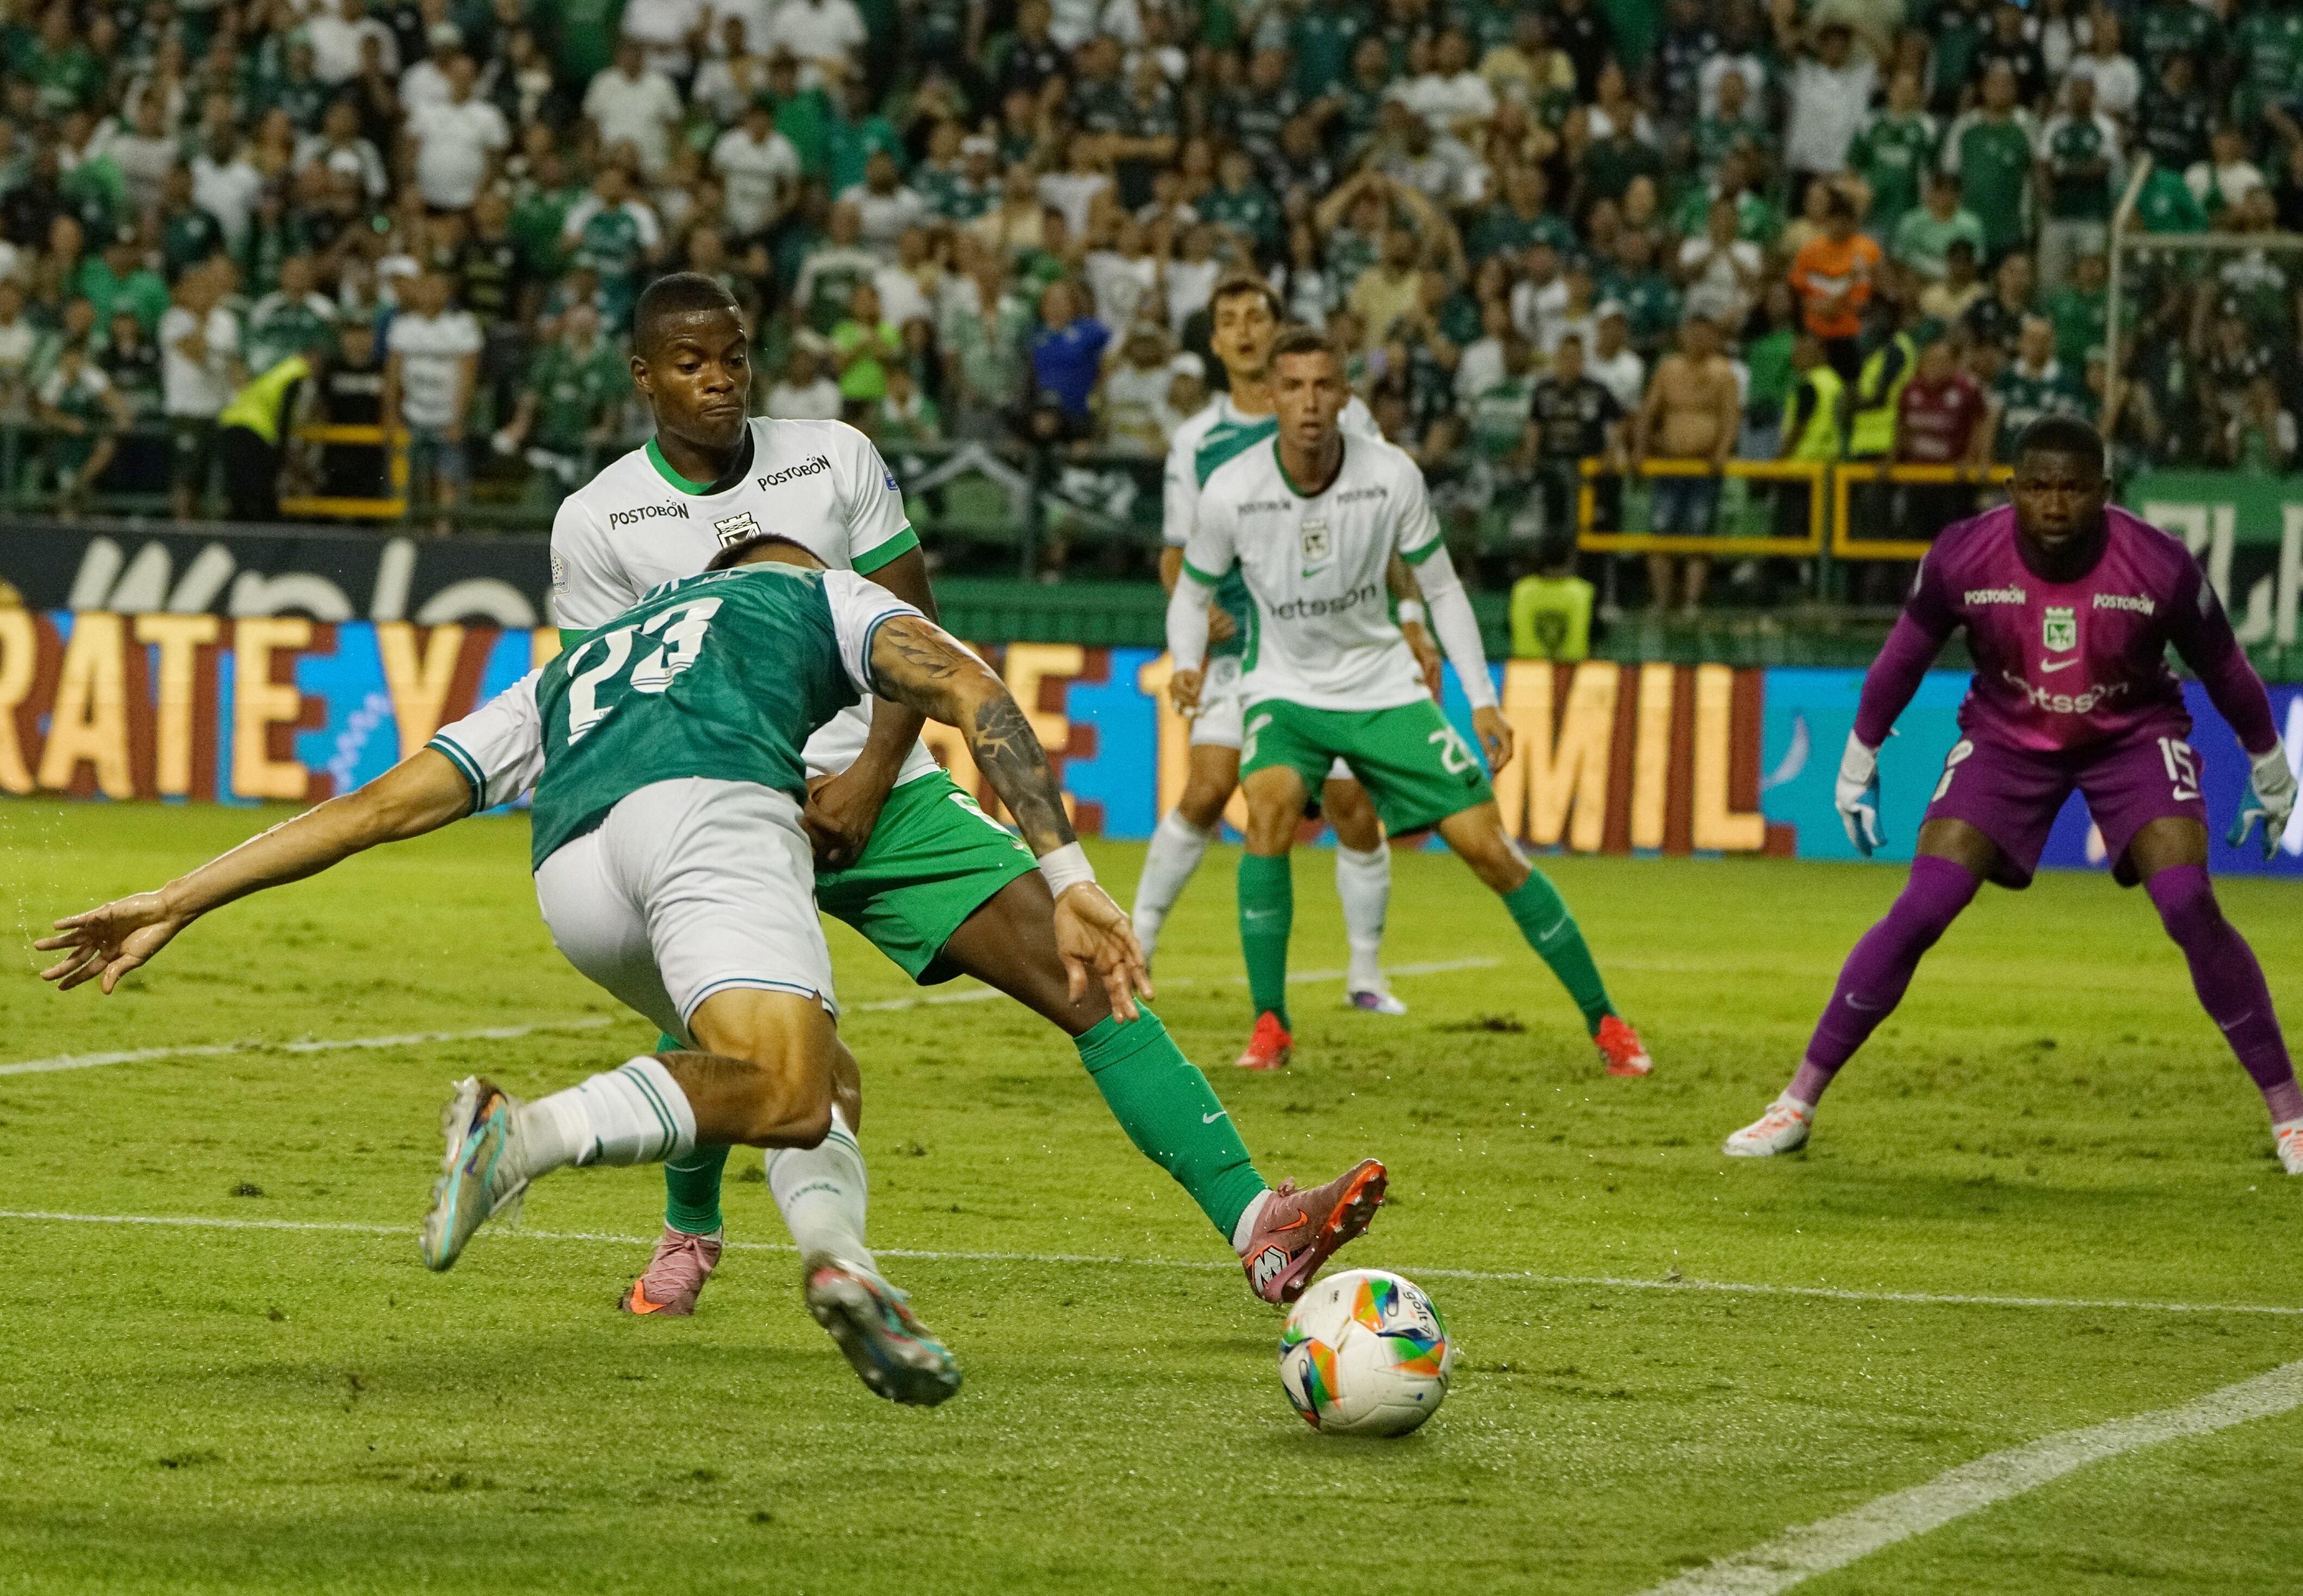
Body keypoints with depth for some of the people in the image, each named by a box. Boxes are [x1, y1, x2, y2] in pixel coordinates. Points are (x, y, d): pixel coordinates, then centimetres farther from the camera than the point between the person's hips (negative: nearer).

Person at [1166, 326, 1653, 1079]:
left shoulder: (1392, 475, -14)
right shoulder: (1231, 492, -16)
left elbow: (1441, 589, -1)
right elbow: (1193, 591, 1)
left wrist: (1483, 700, -5)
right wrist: (1187, 664, -19)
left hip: (1384, 688, 1)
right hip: (1286, 690, -1)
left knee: (1486, 843, -6)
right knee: (1271, 806, -31)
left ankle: (1603, 1018, 9)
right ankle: (1270, 1025, -18)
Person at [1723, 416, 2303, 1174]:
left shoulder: (2160, 566, -25)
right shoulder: (1963, 558, -22)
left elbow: (2222, 667, -7)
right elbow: (1905, 654, -2)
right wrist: (1859, 761, 6)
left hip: (2134, 738, -1)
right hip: (2006, 736, 1)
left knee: (2189, 905, -19)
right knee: (1920, 910, -12)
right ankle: (1798, 1103, -1)